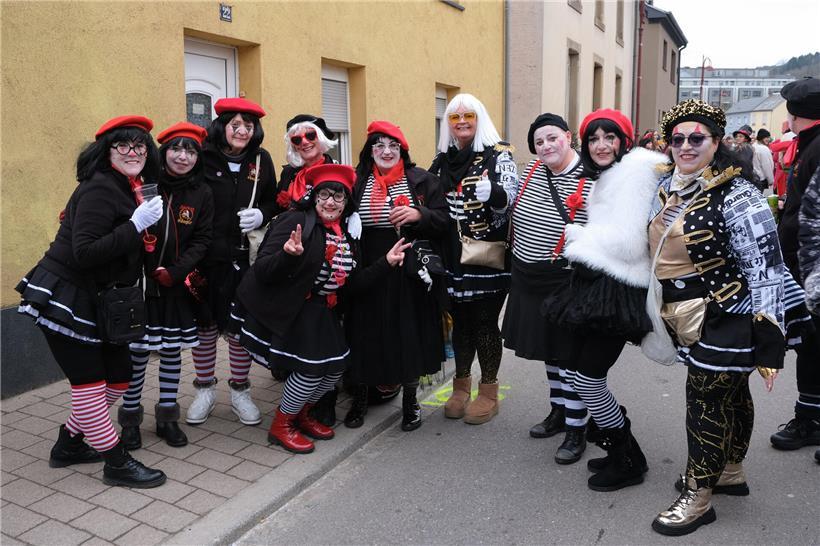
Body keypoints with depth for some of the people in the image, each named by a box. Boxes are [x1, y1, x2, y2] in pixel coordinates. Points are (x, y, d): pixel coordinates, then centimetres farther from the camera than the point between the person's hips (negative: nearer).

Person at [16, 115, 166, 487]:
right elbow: (84, 252, -24)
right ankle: (116, 463, 12)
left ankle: (69, 444, 31)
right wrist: (136, 224, -27)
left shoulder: (132, 190, 9)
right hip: (62, 298, -9)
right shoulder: (100, 189, -17)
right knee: (89, 382, 0)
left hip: (94, 300, 9)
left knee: (118, 378, 12)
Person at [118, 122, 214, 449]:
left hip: (175, 284, 2)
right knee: (138, 350, 3)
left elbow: (201, 240, -1)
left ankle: (167, 417, 25)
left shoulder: (201, 194, 1)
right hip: (138, 282, -2)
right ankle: (130, 418, 20)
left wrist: (174, 272, -11)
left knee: (172, 349, 10)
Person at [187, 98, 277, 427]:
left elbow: (272, 202, 13)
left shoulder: (261, 159, 2)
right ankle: (205, 390, 28)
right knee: (204, 323, 10)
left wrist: (260, 215, -9)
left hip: (243, 257, 2)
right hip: (204, 255, -1)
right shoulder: (203, 157, -7)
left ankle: (240, 391, 23)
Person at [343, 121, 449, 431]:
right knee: (365, 335, 8)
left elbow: (443, 221, 0)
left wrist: (418, 214, -19)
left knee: (409, 336, 6)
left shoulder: (422, 181, 3)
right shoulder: (356, 183, 6)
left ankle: (410, 402, 25)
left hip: (410, 275, -1)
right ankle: (360, 399, 28)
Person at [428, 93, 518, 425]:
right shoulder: (443, 159, 11)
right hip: (453, 257, 5)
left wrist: (492, 192, -36)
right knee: (460, 321, 13)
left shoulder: (498, 154, -4)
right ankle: (461, 386, 28)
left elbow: (508, 199, -17)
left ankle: (489, 392, 17)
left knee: (485, 322, 2)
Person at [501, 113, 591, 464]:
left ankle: (576, 429, 16)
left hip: (565, 283, -7)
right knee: (549, 349, 19)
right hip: (529, 280, 7)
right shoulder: (533, 170, 5)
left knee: (570, 355, 2)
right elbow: (515, 212, 21)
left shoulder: (590, 182, -15)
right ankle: (559, 411, 37)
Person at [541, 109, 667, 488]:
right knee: (585, 374, 14)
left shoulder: (635, 170, -11)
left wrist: (578, 233, -9)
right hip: (599, 285, 10)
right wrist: (582, 237, 0)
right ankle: (619, 448, 31)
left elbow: (628, 243, -20)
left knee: (587, 377, -4)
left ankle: (628, 461, 14)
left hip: (618, 291, -10)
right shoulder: (606, 177, 20)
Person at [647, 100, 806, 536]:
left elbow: (766, 271, -18)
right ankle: (731, 472, 37)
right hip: (691, 319, 7)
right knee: (730, 394, 21)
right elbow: (658, 250, 19)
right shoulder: (667, 188, 5)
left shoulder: (736, 197, -18)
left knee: (707, 401, -1)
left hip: (726, 319, -7)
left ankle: (698, 497, 14)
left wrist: (769, 343, -19)